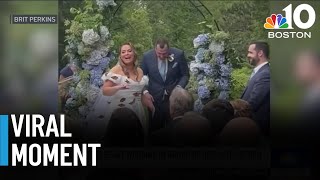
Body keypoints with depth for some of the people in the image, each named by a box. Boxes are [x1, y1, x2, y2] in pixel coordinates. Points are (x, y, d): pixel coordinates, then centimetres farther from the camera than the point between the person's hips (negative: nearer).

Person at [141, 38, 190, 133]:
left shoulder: (179, 54, -10)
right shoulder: (147, 56, -8)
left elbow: (185, 75, 1)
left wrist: (179, 87, -14)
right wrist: (145, 92, -9)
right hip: (154, 97, 1)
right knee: (155, 127, 6)